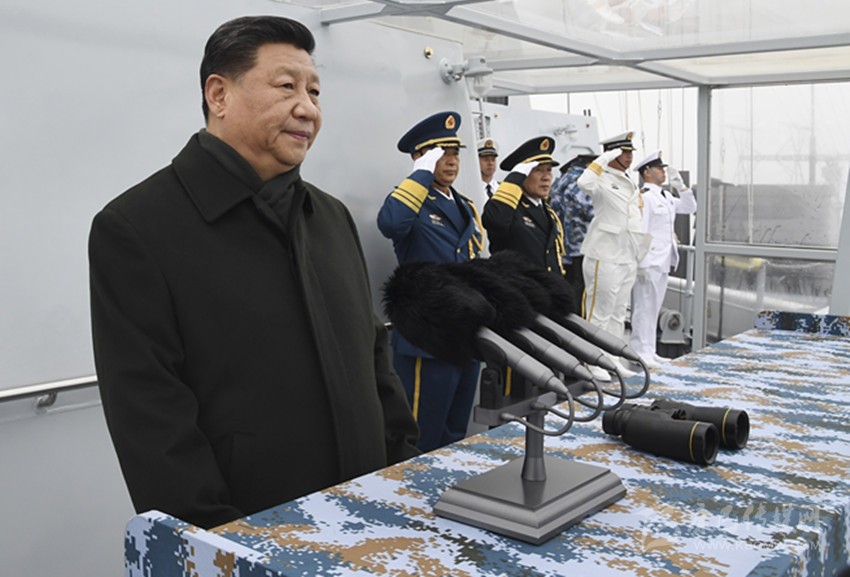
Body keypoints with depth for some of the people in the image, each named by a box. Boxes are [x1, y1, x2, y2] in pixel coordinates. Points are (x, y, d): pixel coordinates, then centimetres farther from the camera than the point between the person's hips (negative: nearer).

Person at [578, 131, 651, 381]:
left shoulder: (631, 182, 15)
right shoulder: (604, 180, -12)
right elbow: (584, 183, -36)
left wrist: (641, 249, 20)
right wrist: (603, 159, -29)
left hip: (628, 257, 9)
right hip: (605, 257, -9)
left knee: (618, 314, 16)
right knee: (599, 314, -1)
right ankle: (595, 364, 7)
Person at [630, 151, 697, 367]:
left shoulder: (665, 197, 16)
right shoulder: (644, 197, -12)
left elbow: (690, 208, 25)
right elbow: (639, 232, -18)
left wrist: (681, 186, 11)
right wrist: (642, 264, -21)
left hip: (663, 262, 9)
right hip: (649, 263, -9)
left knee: (653, 308, 13)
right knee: (644, 307, -7)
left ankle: (648, 351, 19)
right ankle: (640, 352, -3)